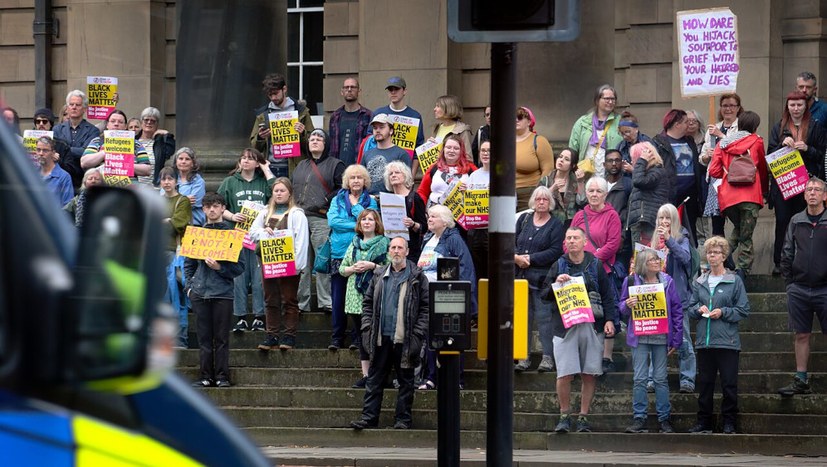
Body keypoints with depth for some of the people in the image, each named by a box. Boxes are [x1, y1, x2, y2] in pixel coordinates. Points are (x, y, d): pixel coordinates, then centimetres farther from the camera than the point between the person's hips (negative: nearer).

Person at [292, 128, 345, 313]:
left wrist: (326, 202, -12)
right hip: (299, 219, 6)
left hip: (321, 219, -6)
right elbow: (291, 187, 26)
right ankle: (301, 302, 6)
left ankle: (325, 301, -10)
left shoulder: (335, 165, 6)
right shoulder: (301, 166, 25)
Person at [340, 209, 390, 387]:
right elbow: (342, 269, 16)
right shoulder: (354, 244, 17)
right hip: (356, 297, 5)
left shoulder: (384, 243, 0)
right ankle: (365, 374, 8)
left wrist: (372, 266, -16)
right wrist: (353, 269, -4)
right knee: (362, 336, 6)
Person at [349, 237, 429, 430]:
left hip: (404, 340, -3)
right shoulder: (379, 275, 12)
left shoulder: (417, 277, 0)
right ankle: (369, 416, 7)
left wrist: (418, 333, -10)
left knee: (405, 381, 4)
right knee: (374, 379, 5)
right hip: (381, 338, 3)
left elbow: (426, 307, -2)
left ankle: (403, 418, 10)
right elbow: (367, 302, 17)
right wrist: (367, 327, 5)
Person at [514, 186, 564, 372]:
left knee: (544, 317, -8)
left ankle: (548, 357, -6)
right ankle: (523, 356, 8)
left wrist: (531, 258, -12)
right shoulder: (524, 219, 14)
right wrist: (516, 257, -8)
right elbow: (512, 243, 12)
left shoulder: (556, 224, 1)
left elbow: (555, 251, -8)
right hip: (520, 276, 4)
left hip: (542, 278, -4)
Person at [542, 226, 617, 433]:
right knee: (565, 374, -6)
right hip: (565, 326, 0)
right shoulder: (558, 266, 9)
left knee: (589, 374, 1)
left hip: (592, 326, 0)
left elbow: (608, 295, 9)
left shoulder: (595, 266, 8)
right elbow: (544, 293, 7)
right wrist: (556, 284, -12)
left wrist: (610, 319, -1)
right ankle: (564, 416, 7)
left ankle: (584, 416, 11)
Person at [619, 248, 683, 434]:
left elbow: (677, 310, 6)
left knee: (661, 379, 2)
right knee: (640, 379, -2)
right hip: (639, 337, 0)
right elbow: (621, 308, 11)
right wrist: (627, 305, -15)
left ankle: (664, 419, 7)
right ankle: (639, 419, 1)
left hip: (661, 337, 0)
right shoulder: (631, 282, 4)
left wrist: (676, 340, 2)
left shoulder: (667, 281, 5)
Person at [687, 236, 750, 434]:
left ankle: (729, 422, 7)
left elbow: (743, 310, -1)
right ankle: (704, 421, 14)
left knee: (729, 384, -1)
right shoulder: (699, 282, 11)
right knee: (704, 383, 8)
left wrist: (723, 312, -13)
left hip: (727, 341, -4)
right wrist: (698, 310, -5)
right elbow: (690, 309, 15)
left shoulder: (734, 281, 0)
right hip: (704, 341, 4)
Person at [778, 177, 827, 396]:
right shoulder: (796, 221, 8)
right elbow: (787, 254, 11)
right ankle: (801, 380, 13)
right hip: (799, 290, 3)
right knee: (801, 335, 8)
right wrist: (789, 281, 5)